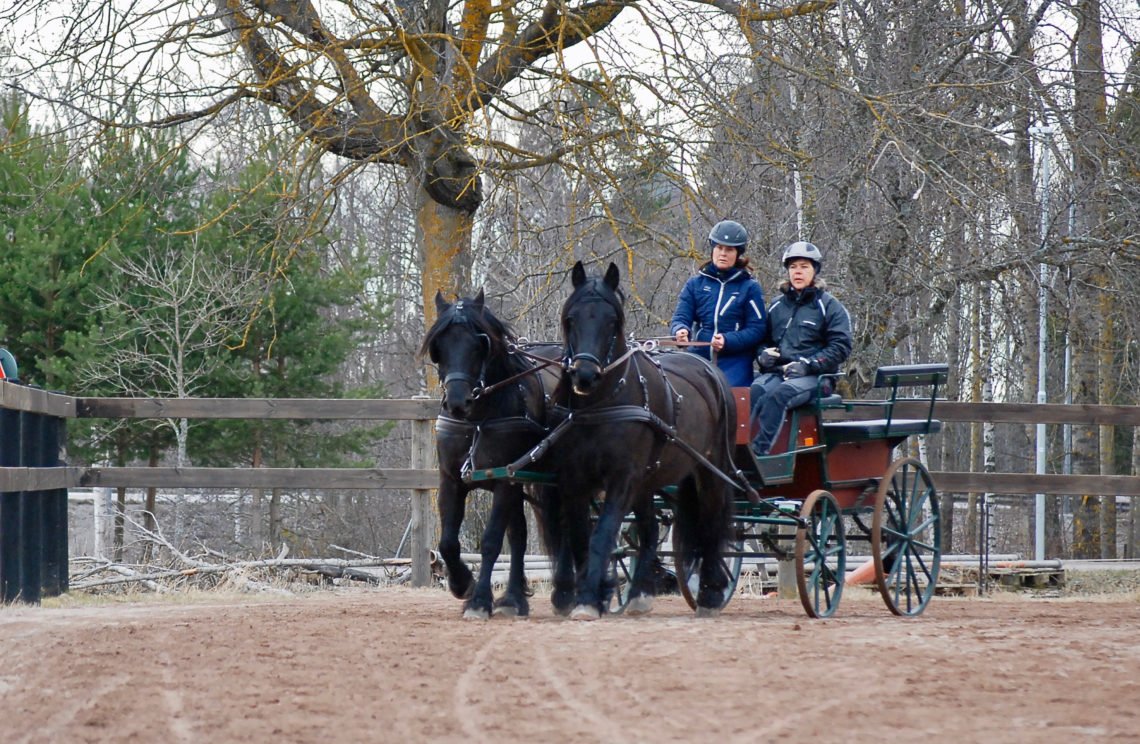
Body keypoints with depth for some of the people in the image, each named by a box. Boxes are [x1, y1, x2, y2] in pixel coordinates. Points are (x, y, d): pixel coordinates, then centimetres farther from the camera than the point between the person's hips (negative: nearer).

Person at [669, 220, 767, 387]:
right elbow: (681, 317, 6)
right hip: (699, 359, 2)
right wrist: (680, 330, -19)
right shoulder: (695, 284, 13)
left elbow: (757, 329, -1)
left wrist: (727, 341, -17)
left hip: (735, 363, -2)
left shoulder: (750, 288, 5)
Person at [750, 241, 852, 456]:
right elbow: (762, 338, 28)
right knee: (755, 392, -31)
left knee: (779, 395, -35)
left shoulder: (829, 306, 7)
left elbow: (840, 347, -1)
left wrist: (808, 364, -12)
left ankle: (759, 451, -43)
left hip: (813, 376, -4)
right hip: (776, 371, 4)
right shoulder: (777, 306, 21)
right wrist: (763, 354, 4)